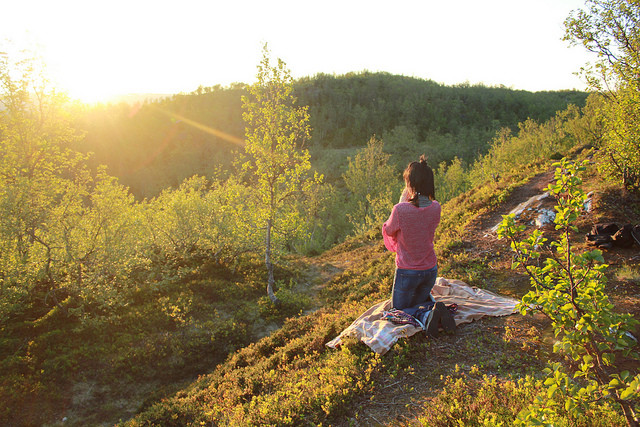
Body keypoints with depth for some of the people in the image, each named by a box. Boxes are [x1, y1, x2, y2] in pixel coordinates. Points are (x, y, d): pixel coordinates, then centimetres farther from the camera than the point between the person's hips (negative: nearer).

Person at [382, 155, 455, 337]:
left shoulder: (400, 210, -26)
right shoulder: (436, 208, -11)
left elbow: (388, 231, -5)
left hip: (406, 272, -4)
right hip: (430, 269, 5)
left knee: (399, 309, 19)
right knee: (421, 301, 30)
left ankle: (427, 315, -13)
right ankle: (432, 309, -5)